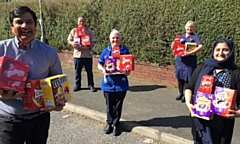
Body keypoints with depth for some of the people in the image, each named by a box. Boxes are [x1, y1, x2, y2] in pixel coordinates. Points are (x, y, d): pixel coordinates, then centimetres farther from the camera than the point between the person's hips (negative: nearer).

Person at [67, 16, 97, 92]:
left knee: (89, 71, 6)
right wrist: (72, 43, -16)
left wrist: (89, 46, -21)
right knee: (77, 71, 8)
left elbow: (93, 42, 0)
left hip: (87, 55, -1)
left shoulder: (89, 31, 4)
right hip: (77, 54, 1)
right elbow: (69, 40, 7)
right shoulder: (73, 31, 8)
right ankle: (77, 85, 21)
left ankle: (91, 85, 16)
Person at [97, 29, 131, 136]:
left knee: (118, 105, 10)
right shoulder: (106, 51, 2)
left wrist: (127, 71, -17)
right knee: (109, 105, 13)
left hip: (121, 83, -1)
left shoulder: (125, 50, -2)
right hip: (108, 83, 1)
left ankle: (116, 125, 25)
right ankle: (109, 123, 31)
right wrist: (103, 69, -13)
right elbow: (99, 64, 7)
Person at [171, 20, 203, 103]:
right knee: (179, 77, 9)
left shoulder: (195, 36, -1)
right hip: (179, 60, 5)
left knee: (187, 78, -3)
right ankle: (181, 93, 23)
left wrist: (189, 53, -24)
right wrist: (173, 46, -3)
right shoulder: (181, 36, 14)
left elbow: (201, 46, -16)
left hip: (189, 61, -5)